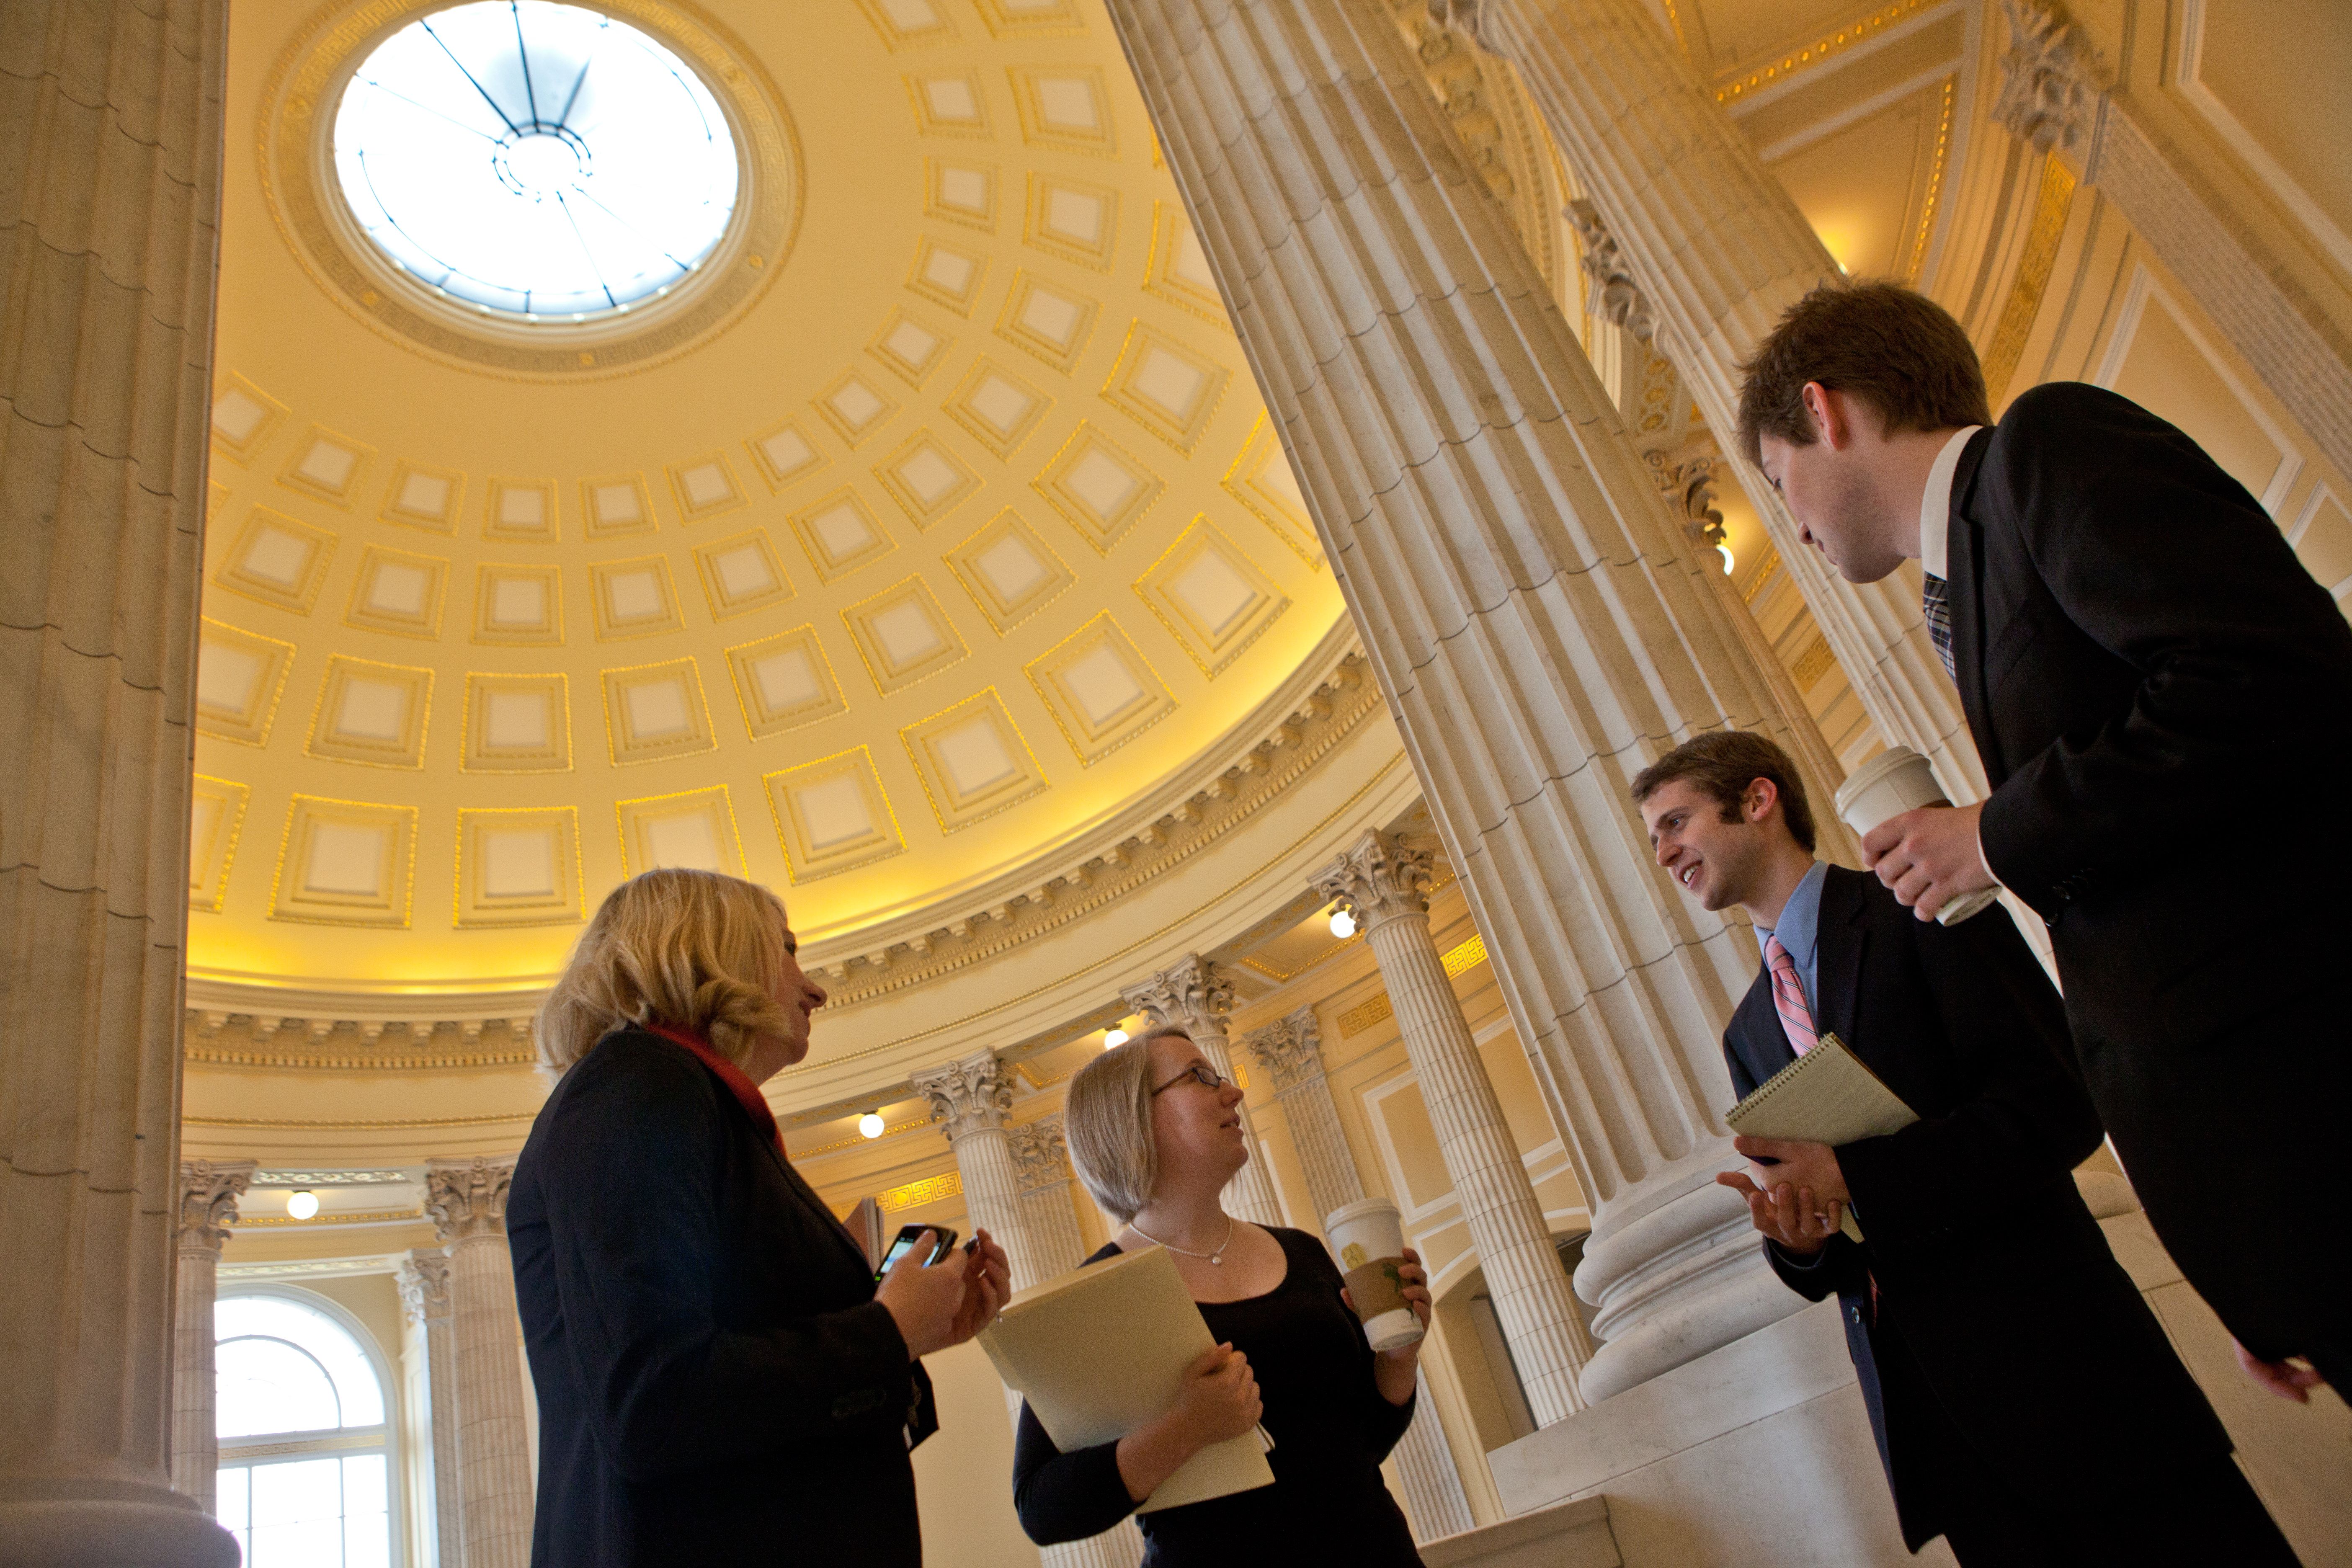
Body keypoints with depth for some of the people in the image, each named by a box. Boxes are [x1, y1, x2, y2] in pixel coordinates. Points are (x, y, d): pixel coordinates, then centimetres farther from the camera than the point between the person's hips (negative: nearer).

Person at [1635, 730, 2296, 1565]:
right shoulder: (1748, 1034, 16)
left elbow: (2059, 1101, -14)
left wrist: (1852, 1177, -20)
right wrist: (1793, 1238, -9)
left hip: (2054, 1353, -5)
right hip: (1918, 1393, 5)